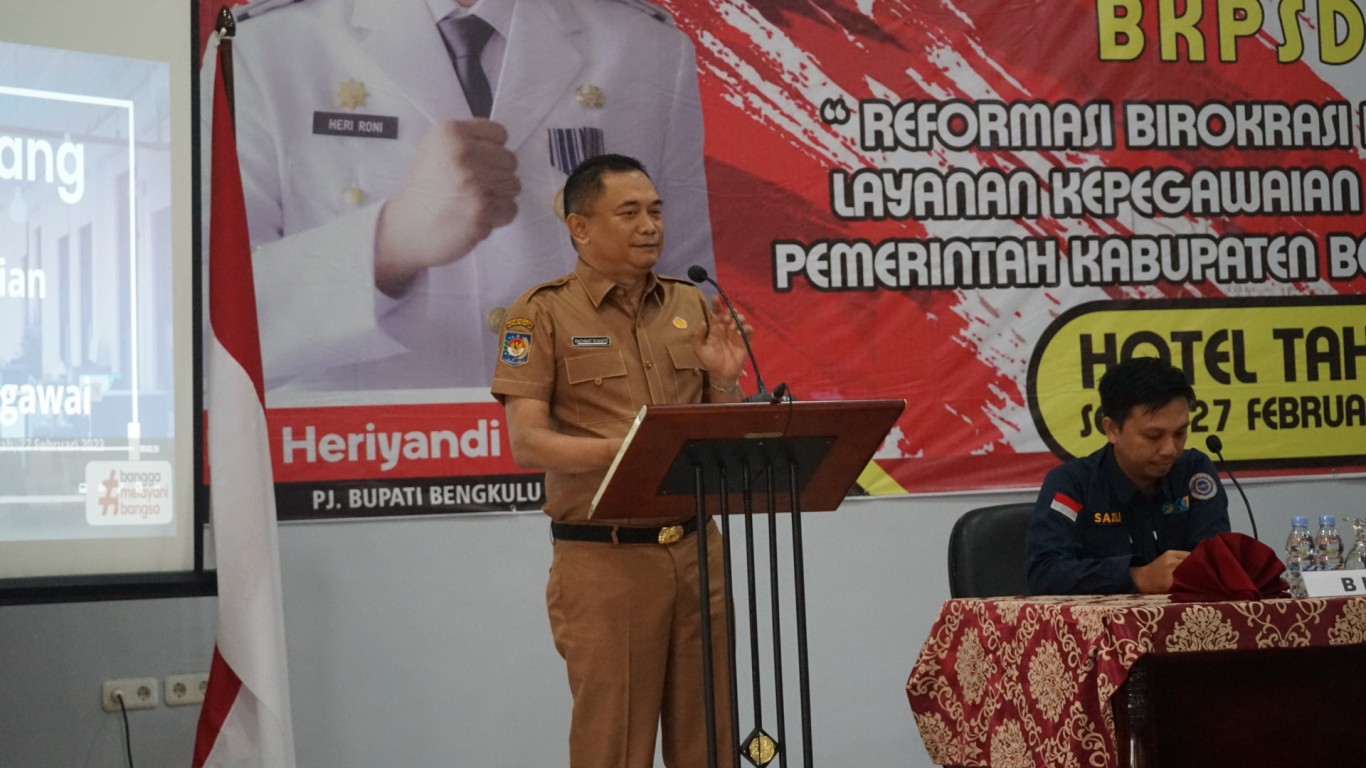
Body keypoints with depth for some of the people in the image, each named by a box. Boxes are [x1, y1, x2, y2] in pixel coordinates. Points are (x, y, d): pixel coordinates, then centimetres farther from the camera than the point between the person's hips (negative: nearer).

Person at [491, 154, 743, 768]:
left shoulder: (691, 305, 12)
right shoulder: (543, 313, -3)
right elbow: (527, 444, -11)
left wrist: (724, 382, -5)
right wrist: (621, 449, -25)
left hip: (696, 550, 5)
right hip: (602, 559, -4)